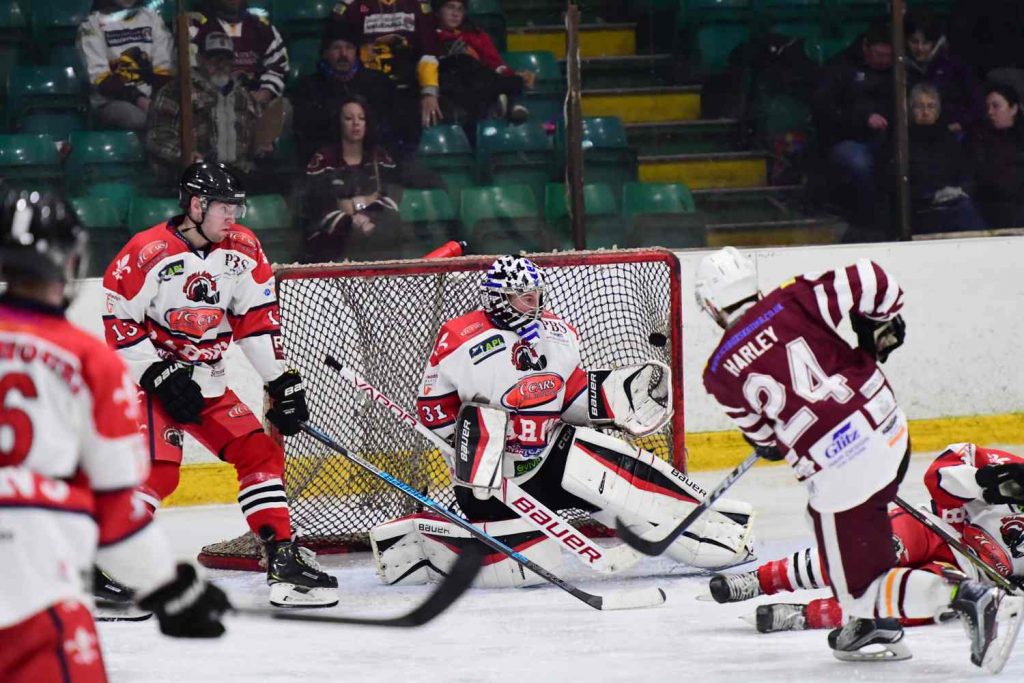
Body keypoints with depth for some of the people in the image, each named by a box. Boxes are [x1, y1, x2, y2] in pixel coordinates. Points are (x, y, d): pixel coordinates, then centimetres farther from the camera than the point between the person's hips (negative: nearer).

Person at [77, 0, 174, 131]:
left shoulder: (152, 18, 16)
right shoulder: (93, 25, 4)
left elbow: (164, 68, 9)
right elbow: (100, 76, -6)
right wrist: (136, 99, -20)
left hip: (150, 100, 4)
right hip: (111, 102, -4)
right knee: (142, 119, -37)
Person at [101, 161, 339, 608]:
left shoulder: (242, 250, 0)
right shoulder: (148, 253, -18)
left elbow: (259, 319, 5)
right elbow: (117, 322, -15)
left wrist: (282, 381, 1)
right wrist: (159, 376, -19)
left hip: (206, 383, 7)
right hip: (146, 376, -7)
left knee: (259, 453, 0)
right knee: (159, 469, -22)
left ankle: (284, 559, 4)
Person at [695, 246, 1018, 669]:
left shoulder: (721, 371, 3)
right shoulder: (791, 303, 4)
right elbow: (871, 282, -3)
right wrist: (880, 326, 16)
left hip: (837, 470, -5)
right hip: (889, 430, 5)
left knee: (860, 583, 6)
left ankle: (966, 598, -7)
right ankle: (877, 626, 30)